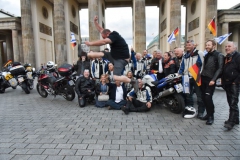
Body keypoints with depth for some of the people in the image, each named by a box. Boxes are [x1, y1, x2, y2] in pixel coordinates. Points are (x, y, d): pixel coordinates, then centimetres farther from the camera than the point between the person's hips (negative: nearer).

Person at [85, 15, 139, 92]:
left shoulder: (114, 35, -22)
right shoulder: (111, 34, 6)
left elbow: (103, 42, -34)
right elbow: (101, 30, 17)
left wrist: (91, 43, -27)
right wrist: (95, 21, 7)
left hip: (122, 59, -9)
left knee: (115, 77, -19)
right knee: (101, 53, 1)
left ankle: (133, 81, -8)